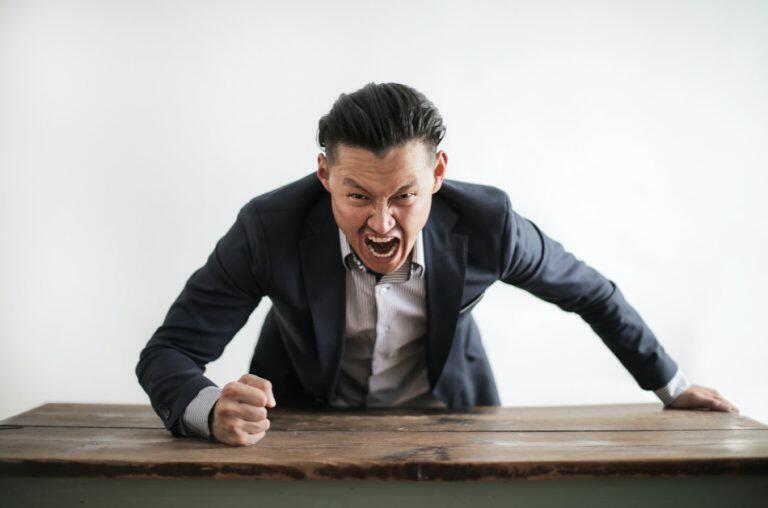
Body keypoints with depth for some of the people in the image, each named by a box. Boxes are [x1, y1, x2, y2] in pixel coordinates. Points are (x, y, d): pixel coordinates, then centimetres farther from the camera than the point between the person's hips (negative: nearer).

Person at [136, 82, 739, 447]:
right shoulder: (269, 228, -27)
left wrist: (671, 384, 8)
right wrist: (213, 411, -44)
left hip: (444, 410, 1)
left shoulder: (486, 223, -24)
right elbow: (166, 353, -20)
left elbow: (588, 290, -4)